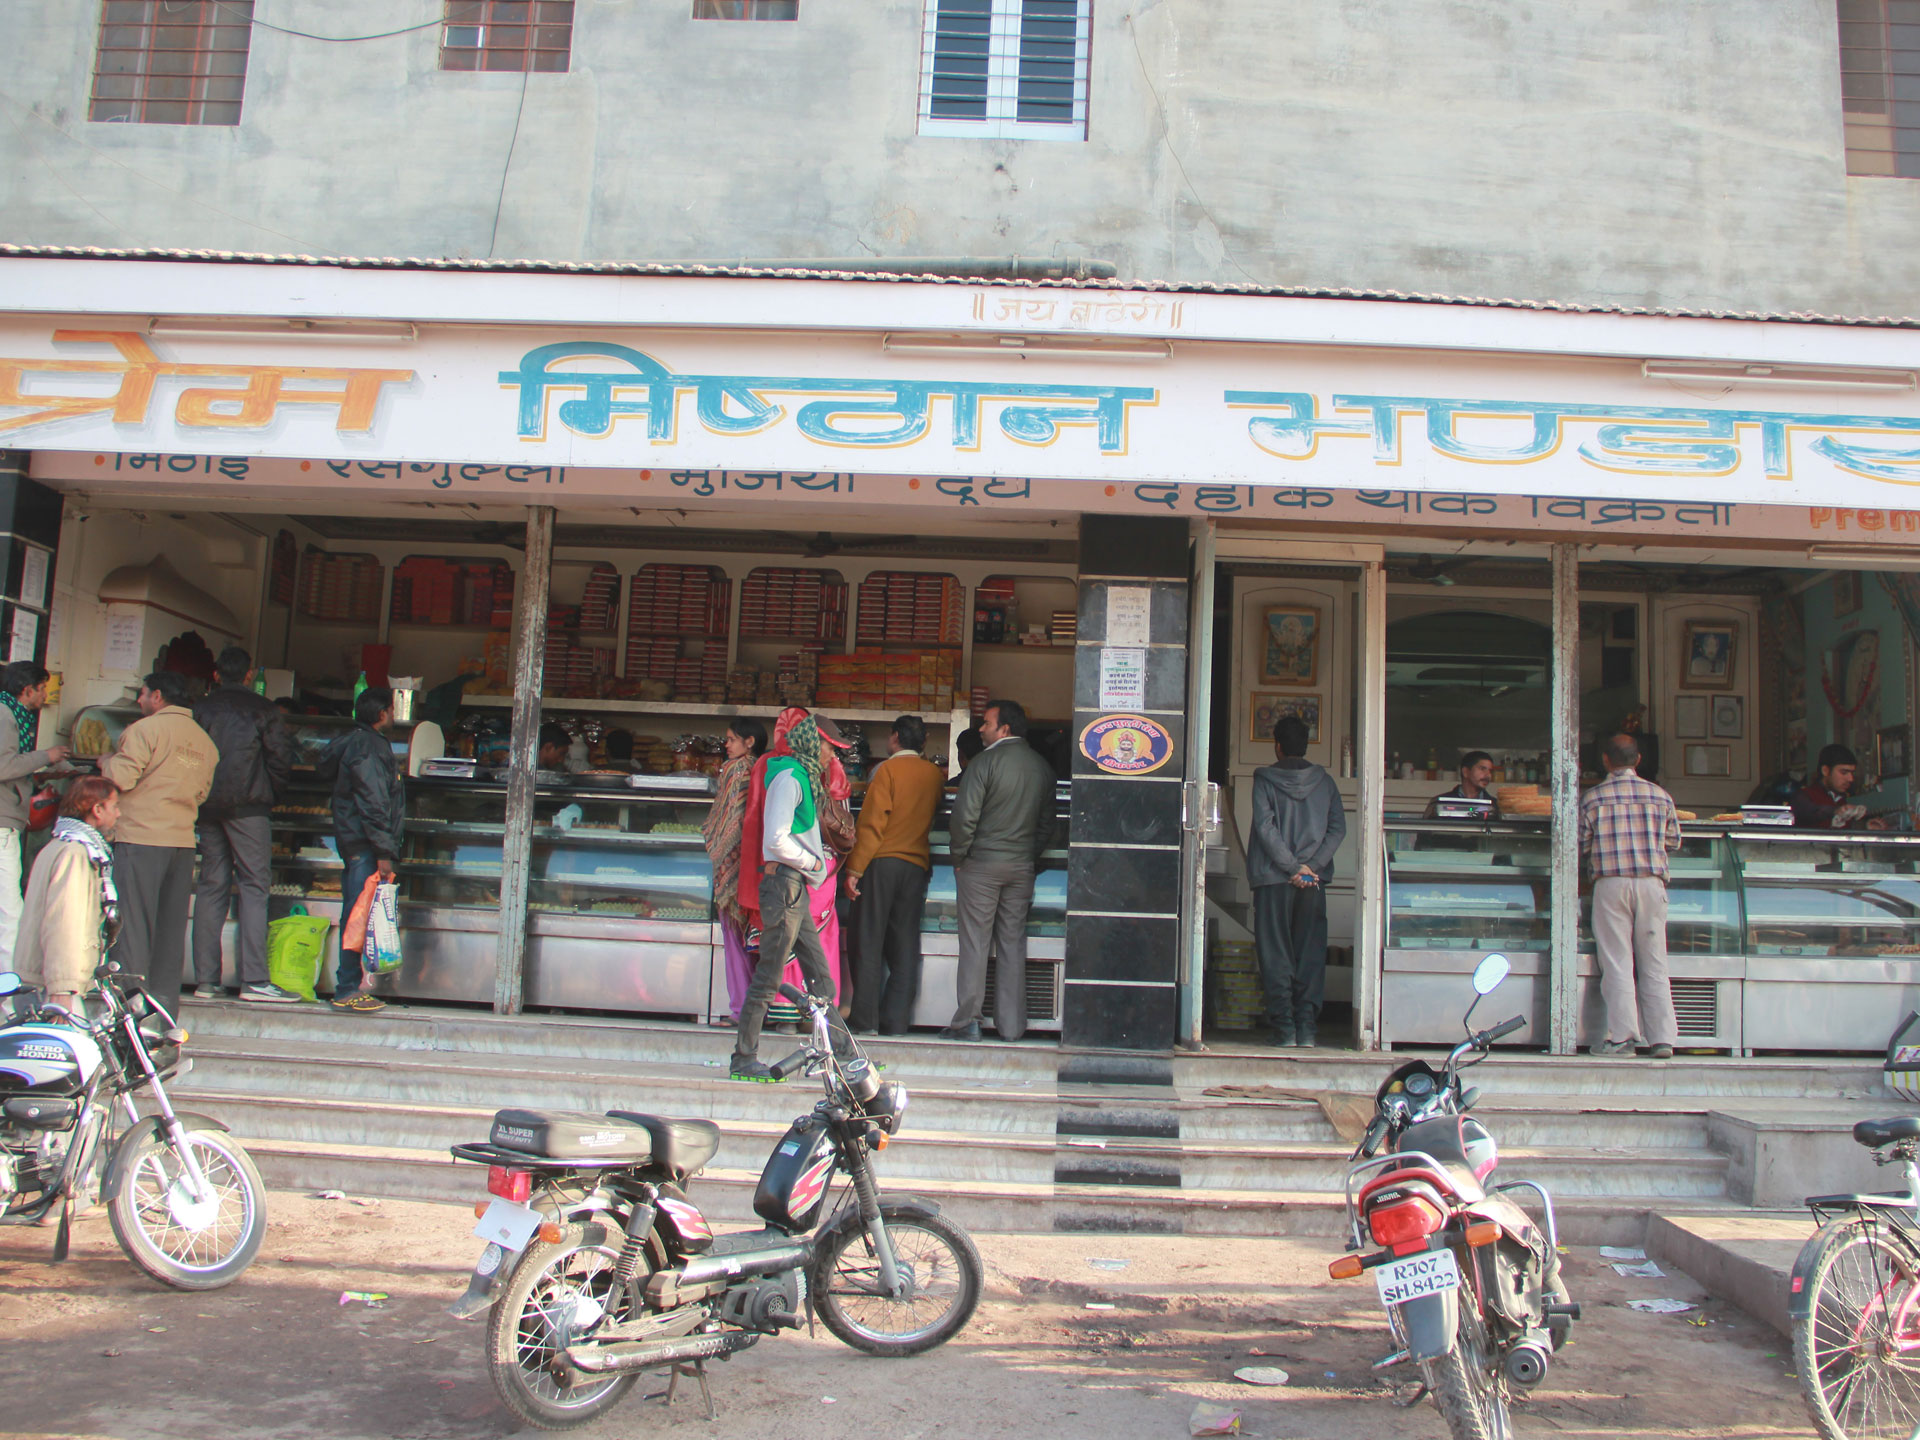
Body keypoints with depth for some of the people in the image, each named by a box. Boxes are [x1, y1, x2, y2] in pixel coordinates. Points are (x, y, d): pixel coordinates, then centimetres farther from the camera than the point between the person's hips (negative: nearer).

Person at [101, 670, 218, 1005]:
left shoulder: (145, 729, -6)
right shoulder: (204, 740, 14)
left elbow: (122, 777, -13)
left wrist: (106, 761, 7)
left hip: (141, 836, -6)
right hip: (183, 841, 6)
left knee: (133, 919, -2)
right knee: (171, 926, 10)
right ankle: (164, 998, 13)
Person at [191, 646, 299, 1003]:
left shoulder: (200, 709, 9)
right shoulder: (264, 709, -1)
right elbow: (281, 757, -5)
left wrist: (200, 793, 16)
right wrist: (272, 794, 9)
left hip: (208, 806, 4)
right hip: (249, 805, -4)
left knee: (211, 886, 8)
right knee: (253, 886, -5)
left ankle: (206, 979, 7)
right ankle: (254, 980, -11)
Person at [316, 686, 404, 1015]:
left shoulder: (355, 741, 18)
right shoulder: (368, 746, -12)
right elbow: (373, 802, -18)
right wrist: (384, 851, -20)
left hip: (355, 843, 10)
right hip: (364, 845, -10)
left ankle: (349, 987, 16)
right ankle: (349, 990, -7)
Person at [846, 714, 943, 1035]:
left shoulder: (887, 769, -5)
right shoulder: (935, 774, 9)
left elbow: (872, 822, -9)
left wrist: (854, 869, -8)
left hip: (882, 863, -4)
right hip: (917, 865, 4)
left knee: (870, 942, -1)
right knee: (905, 946, 6)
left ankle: (865, 1021, -1)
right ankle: (897, 1022, 6)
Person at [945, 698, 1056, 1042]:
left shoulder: (985, 763, -11)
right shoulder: (1042, 767, 7)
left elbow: (964, 817, -15)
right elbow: (1047, 823, 12)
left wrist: (958, 856, -2)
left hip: (981, 863, -5)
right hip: (1022, 867, 5)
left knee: (975, 943, 1)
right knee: (1013, 945, 9)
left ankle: (967, 1022, 3)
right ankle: (1011, 1024, 11)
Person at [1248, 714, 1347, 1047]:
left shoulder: (1265, 779, -1)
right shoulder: (1324, 780, 7)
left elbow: (1266, 827, -12)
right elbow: (1338, 828, -1)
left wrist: (1292, 867, -11)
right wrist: (1311, 866, -6)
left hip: (1273, 879, -2)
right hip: (1314, 881, 2)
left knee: (1276, 954, 2)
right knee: (1311, 953, 7)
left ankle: (1284, 1026, -2)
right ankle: (1307, 1026, 3)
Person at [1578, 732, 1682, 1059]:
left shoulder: (1592, 798, -2)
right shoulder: (1661, 796, 5)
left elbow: (1581, 845, 0)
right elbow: (1673, 841, 13)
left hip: (1611, 883, -2)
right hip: (1652, 883, 2)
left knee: (1617, 963, 2)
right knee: (1654, 964, 7)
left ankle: (1621, 1036, 1)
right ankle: (1662, 1038, 7)